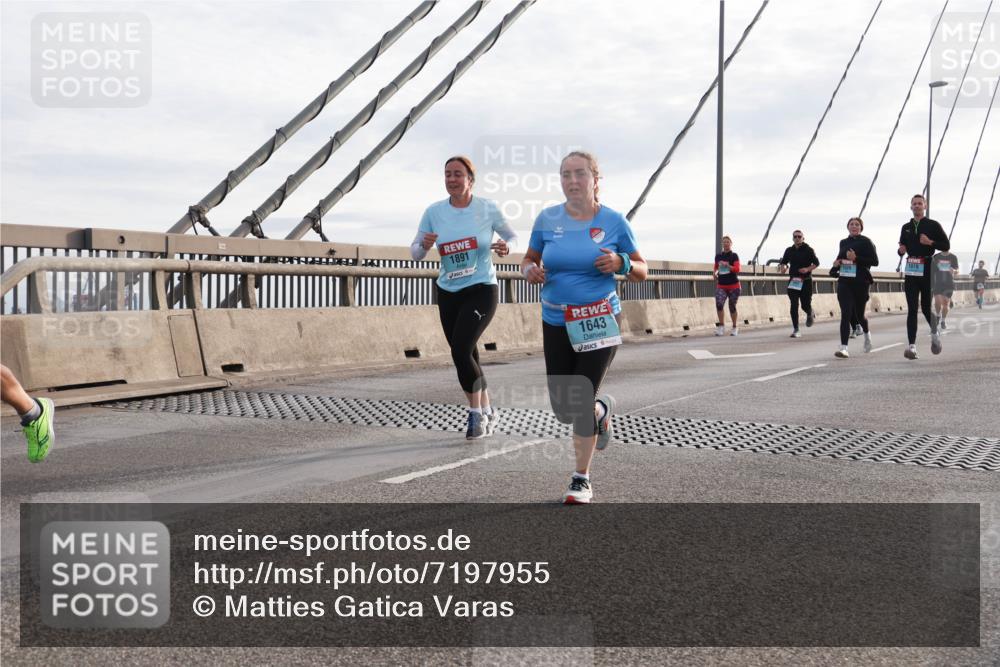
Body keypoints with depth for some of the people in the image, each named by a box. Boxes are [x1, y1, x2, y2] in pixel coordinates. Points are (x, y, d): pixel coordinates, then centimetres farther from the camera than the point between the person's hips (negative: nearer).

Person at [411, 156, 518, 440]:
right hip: (448, 293, 4)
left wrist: (506, 247, -15)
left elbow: (512, 236, 8)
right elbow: (415, 254, 3)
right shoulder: (434, 212, -1)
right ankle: (487, 411, 30)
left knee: (461, 351, -19)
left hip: (482, 290, -4)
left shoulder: (487, 209, -7)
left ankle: (476, 413, -2)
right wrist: (424, 245, -20)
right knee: (467, 356, 11)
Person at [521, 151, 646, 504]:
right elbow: (529, 259, 13)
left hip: (599, 322, -3)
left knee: (581, 401, -8)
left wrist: (621, 263, -19)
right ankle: (602, 409, 41)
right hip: (556, 323, 3)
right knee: (562, 408, 5)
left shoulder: (613, 221, -5)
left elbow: (641, 272, 3)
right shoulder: (547, 219, -1)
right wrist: (530, 270, -11)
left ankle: (582, 479, 10)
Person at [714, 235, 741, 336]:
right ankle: (721, 326, -10)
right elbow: (715, 267, 26)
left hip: (733, 286, -2)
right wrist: (714, 272, 5)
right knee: (719, 304, -19)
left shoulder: (734, 256, -2)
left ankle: (735, 328, 20)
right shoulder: (718, 256, 9)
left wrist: (727, 265, -24)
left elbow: (737, 269, -12)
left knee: (732, 306, 4)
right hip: (721, 286, 2)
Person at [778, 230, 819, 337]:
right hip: (793, 281, 2)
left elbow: (816, 263, -1)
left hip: (806, 281, -2)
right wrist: (782, 267, -5)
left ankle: (809, 314, 39)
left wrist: (808, 269, -18)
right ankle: (795, 330, -2)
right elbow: (783, 262, 18)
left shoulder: (809, 250, -1)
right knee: (794, 305, -6)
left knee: (805, 305, 0)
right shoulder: (789, 250, 9)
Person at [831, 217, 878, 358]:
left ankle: (867, 334, 45)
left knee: (859, 314, 11)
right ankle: (843, 348, -16)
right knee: (846, 314, -11)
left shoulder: (866, 242, -2)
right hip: (844, 282, 3)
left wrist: (856, 258, -18)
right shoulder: (843, 243, 13)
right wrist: (837, 263, 6)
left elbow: (875, 261, -9)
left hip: (860, 283, -3)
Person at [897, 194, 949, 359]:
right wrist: (901, 250, 1)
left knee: (926, 306, 3)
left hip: (928, 271, -3)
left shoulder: (933, 225, 2)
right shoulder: (906, 228, 14)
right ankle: (912, 346, -11)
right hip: (911, 272, 3)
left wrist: (930, 242, -15)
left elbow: (946, 246, 0)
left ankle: (935, 333, 33)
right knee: (912, 309, -5)